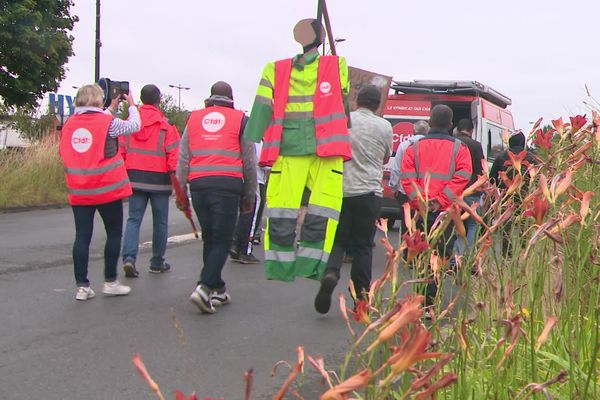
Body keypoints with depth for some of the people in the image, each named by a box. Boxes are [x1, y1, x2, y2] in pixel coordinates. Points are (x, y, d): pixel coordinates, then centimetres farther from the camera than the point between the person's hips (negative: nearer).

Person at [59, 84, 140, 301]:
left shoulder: (69, 124, 6)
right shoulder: (107, 122, -9)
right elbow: (134, 125, 5)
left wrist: (111, 109, 28)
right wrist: (131, 105, 21)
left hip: (79, 192, 4)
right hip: (108, 189, -4)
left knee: (82, 237, 5)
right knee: (114, 234, 9)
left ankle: (82, 286, 6)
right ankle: (110, 282, 13)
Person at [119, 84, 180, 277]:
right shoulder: (165, 126, -7)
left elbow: (120, 151, 3)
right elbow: (174, 154, -11)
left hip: (135, 177, 3)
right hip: (159, 179, -3)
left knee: (134, 219, 6)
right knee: (160, 221, 9)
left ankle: (129, 257, -13)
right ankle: (157, 262, 18)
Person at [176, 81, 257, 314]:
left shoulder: (194, 118, 16)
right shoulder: (240, 119, 8)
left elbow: (183, 159, 12)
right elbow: (249, 162, 8)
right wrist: (250, 196, 15)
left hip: (198, 184, 4)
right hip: (228, 184, -3)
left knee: (209, 238, 15)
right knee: (222, 240, 0)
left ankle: (217, 290, 20)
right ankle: (205, 287, -15)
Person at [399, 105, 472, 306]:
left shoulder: (414, 147, 8)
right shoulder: (459, 149, 4)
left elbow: (406, 177, -3)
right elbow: (462, 177, -8)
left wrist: (420, 201, -7)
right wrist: (440, 201, -11)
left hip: (420, 211, 2)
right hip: (446, 211, -2)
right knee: (440, 253, 3)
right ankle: (431, 295, -8)